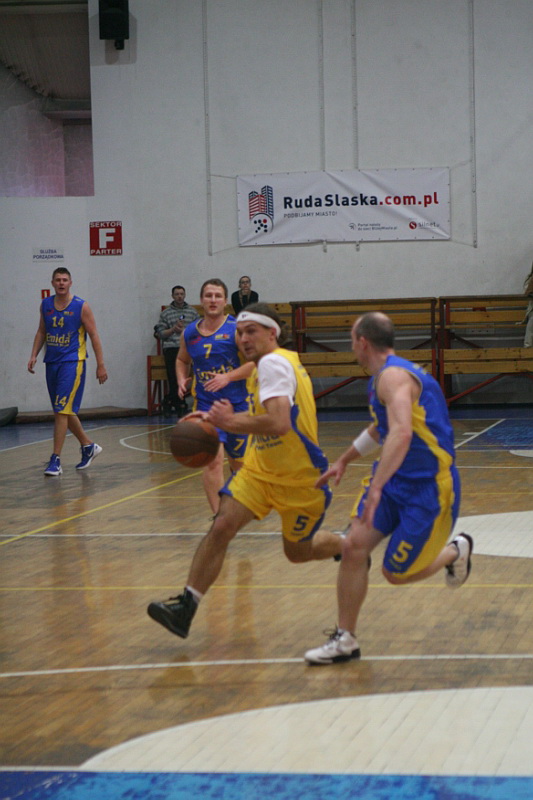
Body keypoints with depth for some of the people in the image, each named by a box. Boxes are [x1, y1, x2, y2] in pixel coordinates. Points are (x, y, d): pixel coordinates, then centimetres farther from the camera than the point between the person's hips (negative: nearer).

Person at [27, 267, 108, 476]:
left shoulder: (81, 306, -7)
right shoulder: (46, 305, 8)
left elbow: (94, 335, -4)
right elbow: (41, 332, 18)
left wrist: (100, 364, -6)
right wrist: (34, 355, 5)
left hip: (72, 362, -6)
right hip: (52, 362, 6)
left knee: (62, 410, -14)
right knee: (65, 411, 13)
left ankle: (55, 459, -13)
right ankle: (88, 446, 31)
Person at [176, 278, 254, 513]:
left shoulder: (237, 329, -7)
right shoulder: (189, 333, 4)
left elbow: (253, 364, -11)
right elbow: (182, 360, 22)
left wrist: (227, 377, -24)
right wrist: (182, 380, 2)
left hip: (238, 403, -1)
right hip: (206, 403, 1)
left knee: (238, 461, 15)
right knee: (213, 460, -17)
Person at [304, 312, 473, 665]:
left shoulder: (394, 376, -22)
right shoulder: (386, 375, 12)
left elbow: (401, 432, -39)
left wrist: (376, 487, -45)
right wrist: (344, 461, 36)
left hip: (428, 487, -9)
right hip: (395, 478, 9)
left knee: (397, 573, -3)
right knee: (354, 546, -6)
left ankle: (455, 551, 25)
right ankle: (345, 640, 1)